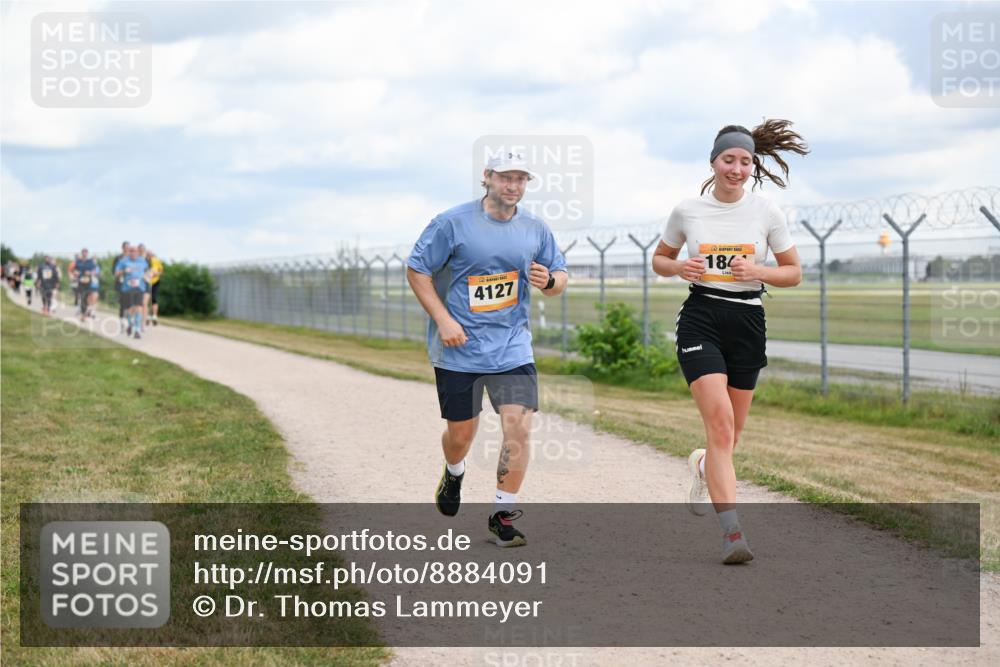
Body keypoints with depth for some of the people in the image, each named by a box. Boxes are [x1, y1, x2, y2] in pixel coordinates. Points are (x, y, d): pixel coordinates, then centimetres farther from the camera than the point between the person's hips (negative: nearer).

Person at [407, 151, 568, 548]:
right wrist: (443, 320, -12)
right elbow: (416, 269, -2)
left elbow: (560, 276, 15)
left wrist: (549, 281, -11)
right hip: (457, 349, -2)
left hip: (512, 348, 2)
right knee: (461, 433, 8)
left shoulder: (536, 230, 5)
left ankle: (502, 517, 2)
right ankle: (454, 475, 45)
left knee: (518, 427, -12)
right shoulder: (452, 223, -6)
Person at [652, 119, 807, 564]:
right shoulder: (687, 211, 2)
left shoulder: (767, 213, 2)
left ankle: (704, 466, 49)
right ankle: (732, 531, -21)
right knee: (720, 421, -18)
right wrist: (679, 268, -7)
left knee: (730, 430, 10)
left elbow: (793, 273, 9)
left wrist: (758, 271, -11)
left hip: (747, 322, 2)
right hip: (700, 319, -2)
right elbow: (659, 258, 16)